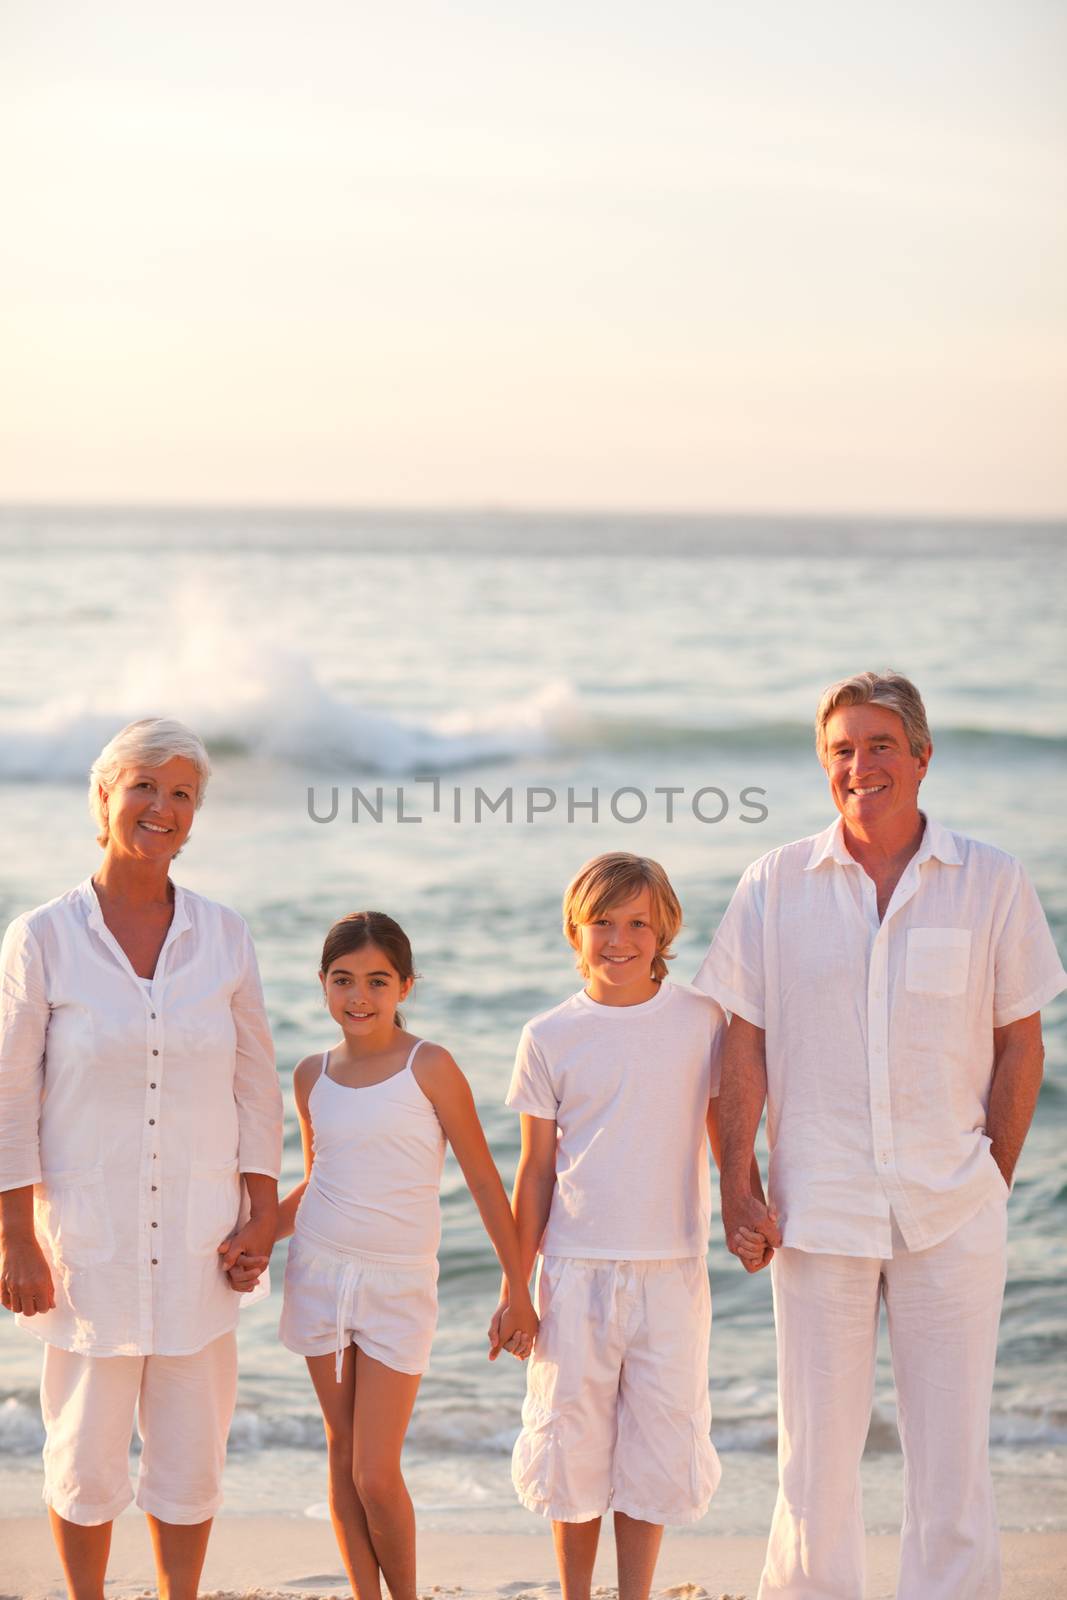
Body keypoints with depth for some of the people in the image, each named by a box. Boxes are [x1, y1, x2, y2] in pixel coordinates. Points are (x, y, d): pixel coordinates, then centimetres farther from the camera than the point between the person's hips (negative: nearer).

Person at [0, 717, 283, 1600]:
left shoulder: (224, 935, 3)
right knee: (86, 1459, 4)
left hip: (198, 1242, 2)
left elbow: (256, 1086, 8)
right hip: (87, 1239, -2)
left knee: (190, 1457, 7)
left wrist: (261, 1214, 2)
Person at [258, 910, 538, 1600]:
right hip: (320, 1275, 4)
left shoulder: (429, 1068, -8)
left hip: (400, 1287, -4)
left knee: (377, 1477, -7)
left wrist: (518, 1290, -4)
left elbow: (484, 1180, -4)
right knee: (343, 1454, 9)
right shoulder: (313, 1075, 6)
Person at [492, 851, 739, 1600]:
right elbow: (537, 1170, 5)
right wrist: (514, 1287, 4)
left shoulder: (701, 1019, 1)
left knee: (657, 1442, 5)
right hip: (577, 1268, 0)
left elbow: (726, 1132, 10)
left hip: (672, 1270, 0)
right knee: (574, 1440, 6)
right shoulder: (550, 1037, 1)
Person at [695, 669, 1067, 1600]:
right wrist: (738, 1185, -1)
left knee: (953, 1445, 3)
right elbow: (746, 1044, 4)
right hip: (820, 1207, 0)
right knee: (815, 1445, 6)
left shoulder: (991, 883, 1)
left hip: (950, 1209, 0)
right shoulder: (776, 885, 2)